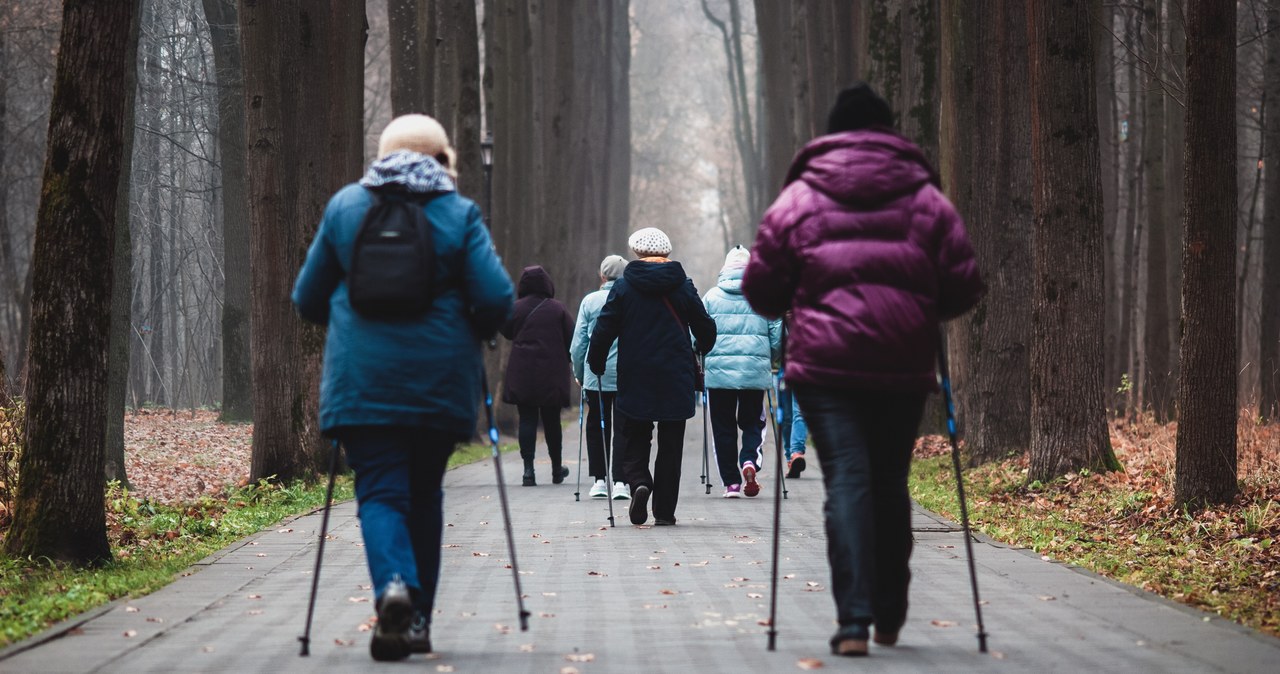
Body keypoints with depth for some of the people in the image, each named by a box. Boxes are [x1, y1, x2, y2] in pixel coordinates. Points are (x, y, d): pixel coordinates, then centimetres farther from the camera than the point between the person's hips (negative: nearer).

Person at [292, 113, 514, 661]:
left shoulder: (344, 207, 6)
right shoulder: (459, 214, 1)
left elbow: (308, 297, 10)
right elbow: (496, 298, -6)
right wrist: (471, 334, 15)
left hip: (361, 378, 0)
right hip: (440, 381, 0)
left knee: (380, 491, -1)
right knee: (424, 494, 14)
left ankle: (393, 586, -29)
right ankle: (417, 620, 15)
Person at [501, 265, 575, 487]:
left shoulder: (516, 308, -4)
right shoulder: (557, 308, -3)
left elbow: (507, 332, 10)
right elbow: (571, 338, 0)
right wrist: (566, 361, 14)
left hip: (522, 375, 0)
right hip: (552, 375, 0)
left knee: (527, 420, 1)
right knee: (551, 420, 11)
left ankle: (528, 470, -9)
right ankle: (556, 470, 22)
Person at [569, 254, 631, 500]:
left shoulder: (590, 301, 0)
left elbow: (578, 344, 2)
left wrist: (579, 374, 13)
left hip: (595, 376, 1)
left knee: (596, 427, 13)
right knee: (623, 428, 4)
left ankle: (599, 479, 13)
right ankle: (620, 481, -3)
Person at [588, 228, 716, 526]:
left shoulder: (623, 286, -2)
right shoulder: (683, 286, 1)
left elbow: (604, 328, -4)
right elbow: (705, 328, 7)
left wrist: (596, 363, 10)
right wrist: (701, 348, 28)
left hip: (634, 378, 0)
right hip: (676, 379, 1)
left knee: (635, 440, 10)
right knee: (670, 445, 7)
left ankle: (638, 482, -18)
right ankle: (665, 510, 7)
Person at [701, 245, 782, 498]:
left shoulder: (711, 296, 3)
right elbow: (777, 336, 5)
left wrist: (704, 361, 20)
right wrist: (768, 361, 21)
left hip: (718, 370, 0)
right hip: (755, 372, 0)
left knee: (723, 426, 8)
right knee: (753, 422, 13)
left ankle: (731, 482, 5)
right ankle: (750, 461, -14)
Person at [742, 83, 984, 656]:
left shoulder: (799, 198, 4)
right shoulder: (926, 199, 8)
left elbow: (760, 289, 5)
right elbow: (964, 287, 6)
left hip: (825, 365, -2)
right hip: (904, 366, 2)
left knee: (846, 481, -4)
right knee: (889, 482, 14)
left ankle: (854, 620, -16)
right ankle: (889, 616, 22)